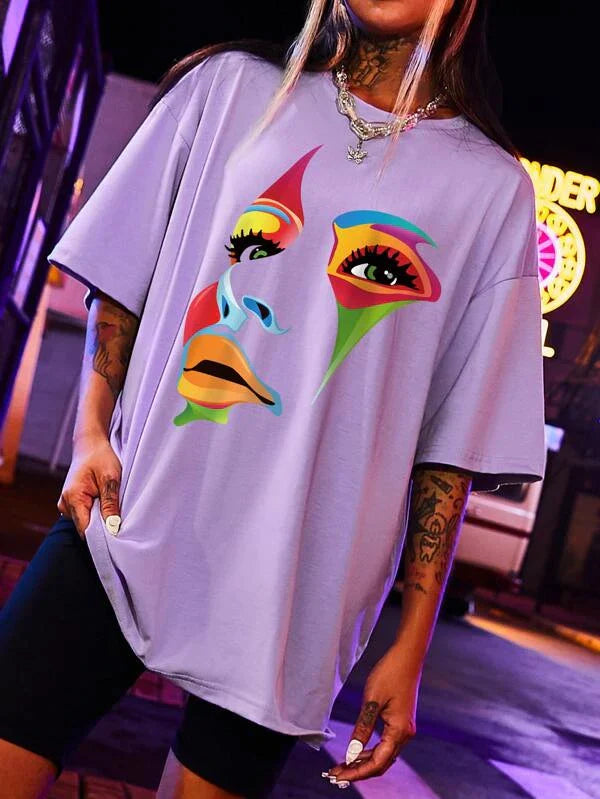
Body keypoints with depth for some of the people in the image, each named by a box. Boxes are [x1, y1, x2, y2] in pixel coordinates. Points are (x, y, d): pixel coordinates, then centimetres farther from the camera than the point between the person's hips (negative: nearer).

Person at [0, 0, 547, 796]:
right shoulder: (232, 85, 8)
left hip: (294, 593, 0)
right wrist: (92, 433, -5)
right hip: (127, 521, 1)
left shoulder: (494, 190, 4)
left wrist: (412, 644, 0)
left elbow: (455, 438, 2)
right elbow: (121, 279, 10)